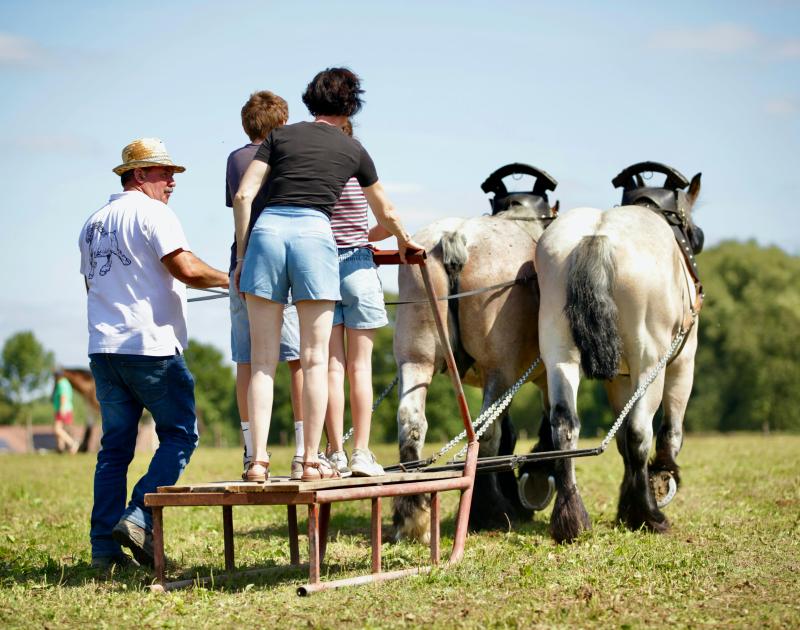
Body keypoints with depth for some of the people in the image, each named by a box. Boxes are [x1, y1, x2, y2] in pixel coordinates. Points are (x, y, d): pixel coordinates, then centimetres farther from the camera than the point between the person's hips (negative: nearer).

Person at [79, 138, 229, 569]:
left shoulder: (93, 223, 19)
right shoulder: (152, 214, -6)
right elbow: (188, 270, -16)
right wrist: (230, 279, -1)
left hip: (103, 348, 8)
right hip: (151, 346, -8)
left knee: (115, 445, 8)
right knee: (179, 434, 0)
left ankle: (104, 546, 4)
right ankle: (139, 518, -13)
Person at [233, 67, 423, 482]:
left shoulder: (280, 136, 18)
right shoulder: (353, 150, 19)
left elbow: (243, 196, 8)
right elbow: (385, 213, 34)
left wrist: (241, 254, 14)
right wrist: (404, 241, 54)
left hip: (266, 229, 1)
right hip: (314, 233, -1)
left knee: (262, 361, 3)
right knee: (315, 359, 5)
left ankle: (258, 460, -2)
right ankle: (311, 461, 3)